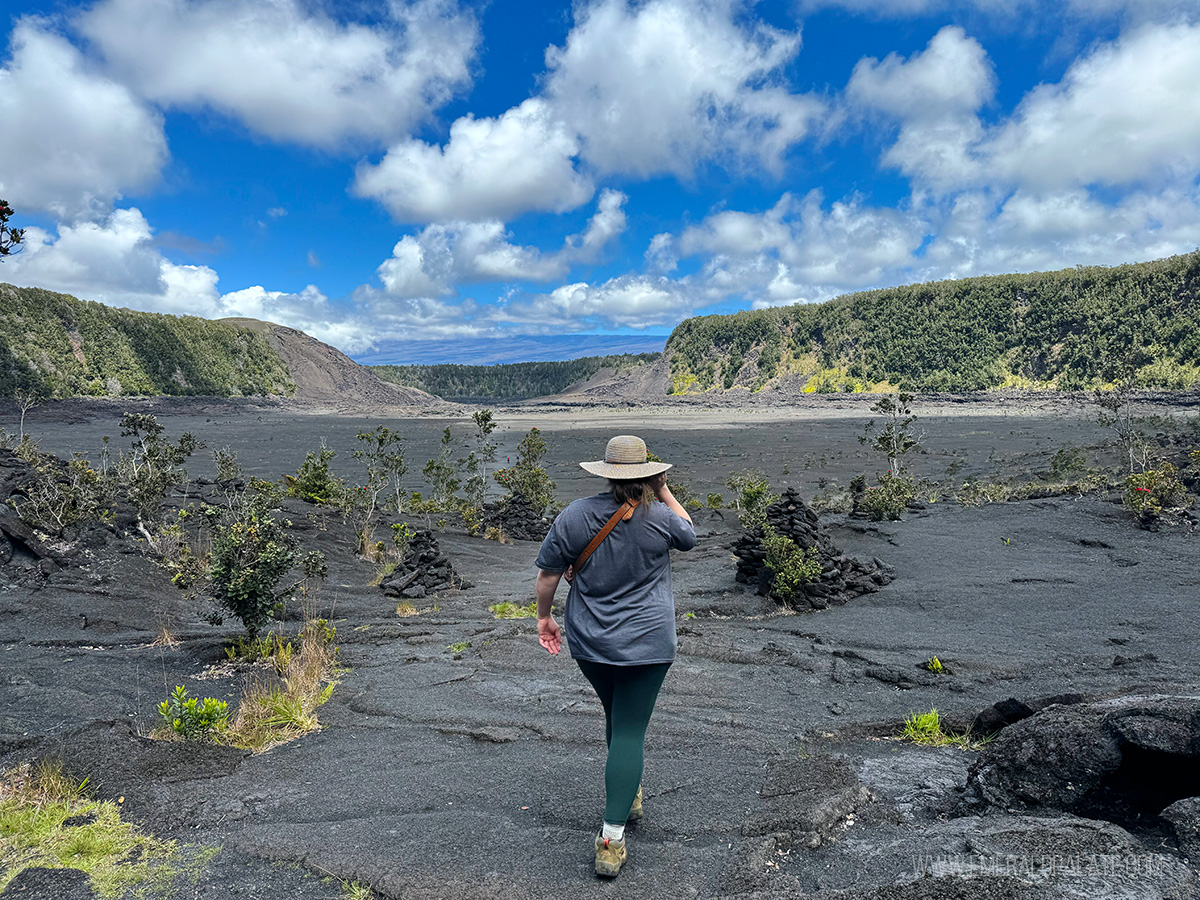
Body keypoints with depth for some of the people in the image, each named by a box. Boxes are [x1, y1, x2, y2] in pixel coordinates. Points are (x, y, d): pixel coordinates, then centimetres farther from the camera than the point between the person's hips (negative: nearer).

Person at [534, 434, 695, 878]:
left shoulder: (575, 515, -8)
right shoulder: (660, 517, -12)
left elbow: (548, 574, -3)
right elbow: (689, 536, 12)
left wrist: (544, 617, 11)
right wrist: (665, 492, 14)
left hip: (589, 642, 3)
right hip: (646, 643, -3)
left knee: (619, 718, 24)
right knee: (629, 730, 2)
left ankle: (629, 794, 44)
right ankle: (612, 838, 0)